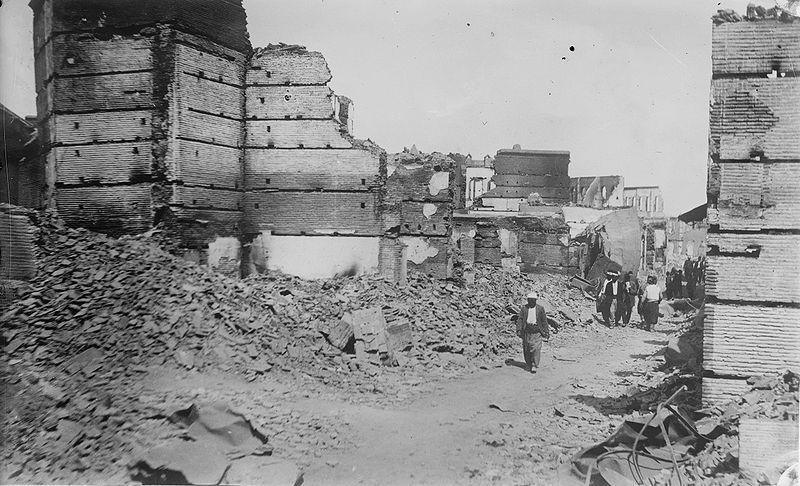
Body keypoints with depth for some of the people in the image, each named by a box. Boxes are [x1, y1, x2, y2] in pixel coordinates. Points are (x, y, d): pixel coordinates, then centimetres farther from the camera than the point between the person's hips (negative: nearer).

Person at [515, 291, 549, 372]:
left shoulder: (540, 308, 2)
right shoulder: (524, 308, 4)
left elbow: (544, 321, 7)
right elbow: (520, 319, 2)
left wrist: (546, 332, 6)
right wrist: (519, 330, -8)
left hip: (536, 331, -2)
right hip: (526, 331, 2)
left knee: (536, 348, -12)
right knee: (526, 349, 7)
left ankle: (534, 366, -7)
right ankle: (528, 364, 23)